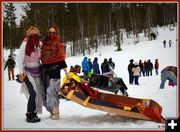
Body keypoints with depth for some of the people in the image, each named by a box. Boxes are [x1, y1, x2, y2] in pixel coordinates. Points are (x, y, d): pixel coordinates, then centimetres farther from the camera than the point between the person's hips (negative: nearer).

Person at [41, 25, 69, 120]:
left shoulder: (58, 45, 0)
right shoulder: (44, 43, 13)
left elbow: (61, 59, -5)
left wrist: (66, 72, -10)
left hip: (54, 70, -5)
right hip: (45, 70, 5)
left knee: (51, 91, -9)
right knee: (46, 91, 7)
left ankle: (55, 114, 0)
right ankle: (52, 112, 18)